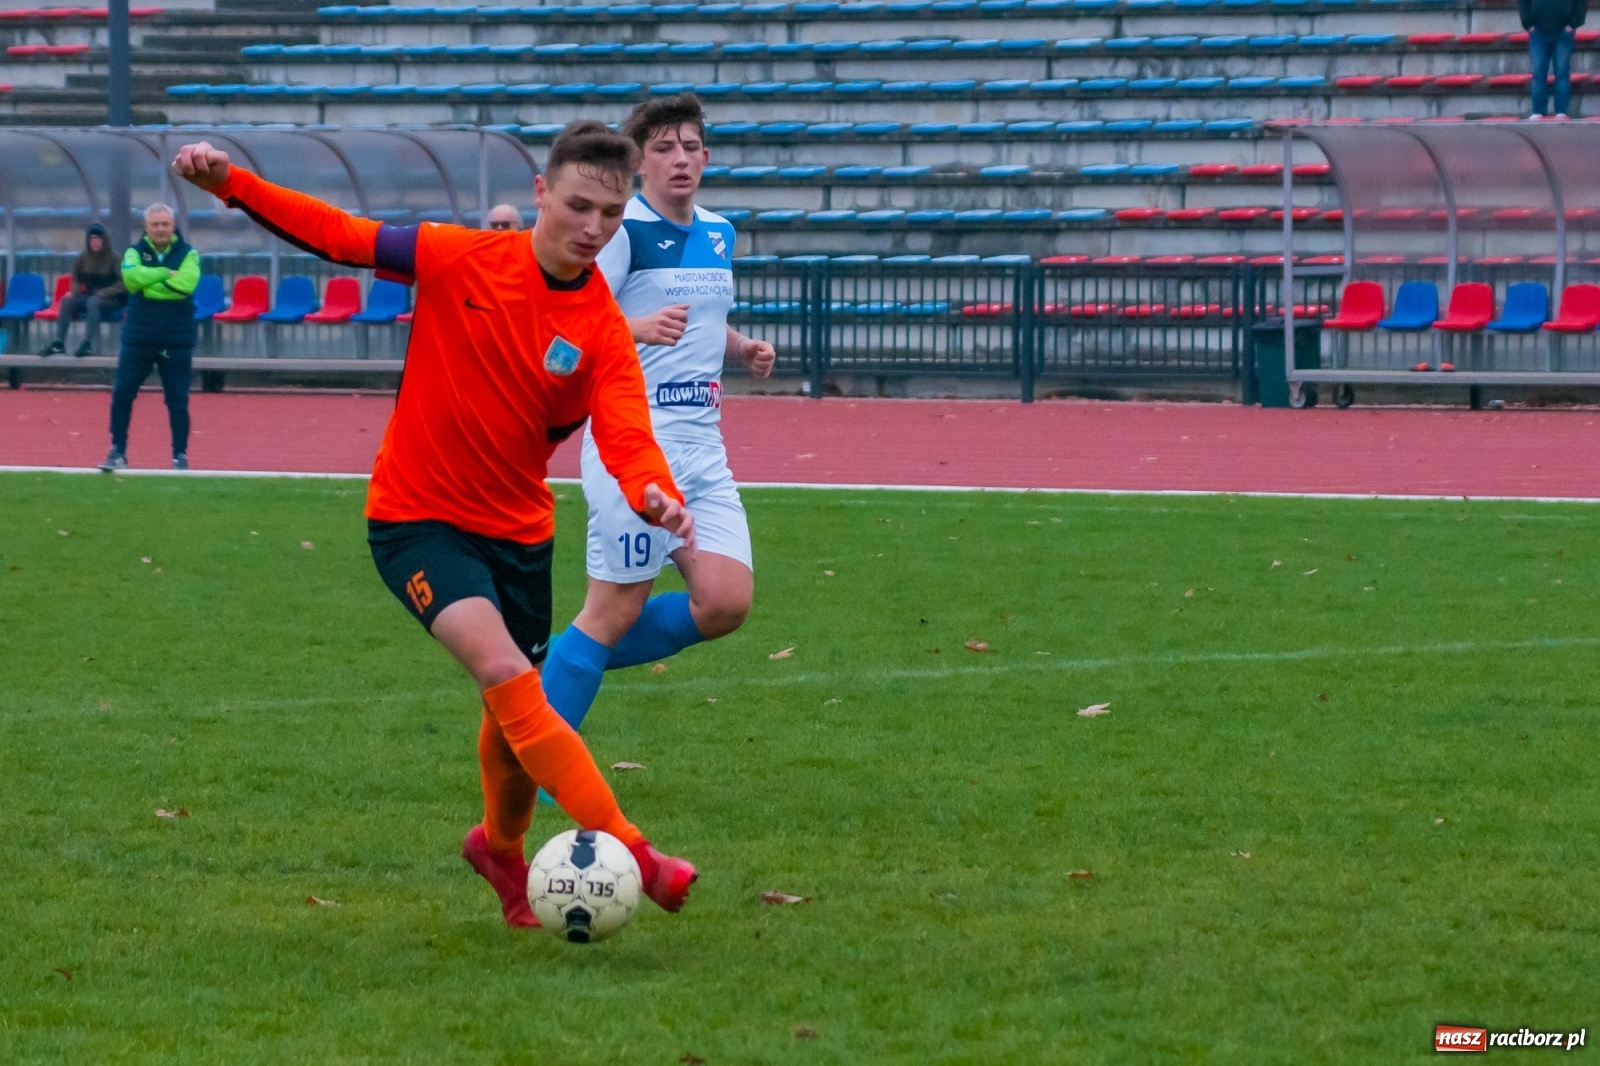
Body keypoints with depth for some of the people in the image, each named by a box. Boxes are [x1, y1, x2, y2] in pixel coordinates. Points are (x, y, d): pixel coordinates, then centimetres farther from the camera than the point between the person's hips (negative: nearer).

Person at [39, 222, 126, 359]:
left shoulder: (113, 258, -9)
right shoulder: (83, 258, 5)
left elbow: (123, 284, -13)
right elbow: (76, 279, 19)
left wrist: (102, 293, -22)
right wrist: (74, 291, -3)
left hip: (111, 300, -5)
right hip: (89, 296, 5)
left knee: (93, 301, -37)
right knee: (67, 300, -21)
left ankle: (87, 344, -40)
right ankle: (58, 343, -24)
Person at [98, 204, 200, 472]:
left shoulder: (188, 254, 1)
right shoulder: (135, 252, 3)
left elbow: (187, 283, -19)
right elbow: (131, 276, -19)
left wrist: (147, 283, -16)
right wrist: (166, 274, -18)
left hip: (177, 342, -1)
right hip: (137, 339, 1)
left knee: (178, 400, 2)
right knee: (122, 395, -1)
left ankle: (180, 455, 10)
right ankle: (118, 452, 9)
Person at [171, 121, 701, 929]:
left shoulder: (604, 331, -10)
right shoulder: (461, 259, -12)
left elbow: (625, 437, -24)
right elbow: (340, 236, -4)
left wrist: (653, 493, -46)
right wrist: (231, 185, -14)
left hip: (518, 529, 3)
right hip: (417, 518, -3)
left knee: (513, 712, 14)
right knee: (507, 674, -23)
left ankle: (502, 848, 45)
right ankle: (626, 851, -27)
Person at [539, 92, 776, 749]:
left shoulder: (719, 234, 14)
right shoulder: (620, 228, -10)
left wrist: (742, 348, 10)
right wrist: (641, 328, -34)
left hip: (702, 448, 7)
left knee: (726, 602, -3)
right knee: (617, 608, -6)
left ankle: (562, 660, 14)